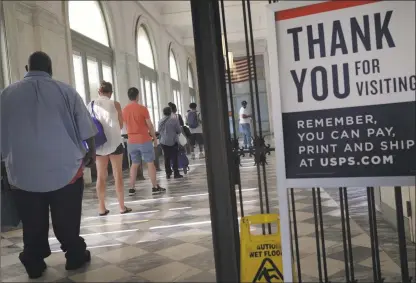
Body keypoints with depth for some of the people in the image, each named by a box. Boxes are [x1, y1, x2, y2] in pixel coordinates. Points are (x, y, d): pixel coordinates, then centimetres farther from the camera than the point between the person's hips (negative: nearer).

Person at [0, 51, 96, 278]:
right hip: (66, 169, -1)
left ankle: (34, 264, 23)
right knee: (67, 221, 12)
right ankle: (75, 256, 23)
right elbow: (86, 129, 0)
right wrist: (91, 152, 17)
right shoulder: (65, 91, -3)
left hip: (22, 173, 1)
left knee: (32, 225, 13)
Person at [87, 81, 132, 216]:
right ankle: (122, 206, 8)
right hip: (114, 141, -2)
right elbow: (120, 125, 5)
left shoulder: (91, 104, 3)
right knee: (118, 174, 5)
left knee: (101, 176, 8)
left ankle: (102, 207, 11)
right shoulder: (115, 104, -2)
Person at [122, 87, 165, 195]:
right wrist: (155, 137, 5)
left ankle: (131, 188, 11)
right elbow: (150, 125, -6)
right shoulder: (142, 108, -10)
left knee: (134, 164, 12)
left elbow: (126, 126, 14)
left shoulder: (124, 110, 6)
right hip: (144, 140, -5)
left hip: (131, 141, 5)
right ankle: (155, 187, 4)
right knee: (150, 163, 2)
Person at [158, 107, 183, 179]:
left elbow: (159, 131, 8)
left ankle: (168, 173, 13)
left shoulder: (160, 121, 0)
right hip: (173, 141, -4)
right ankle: (176, 173, 3)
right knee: (174, 158, 2)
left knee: (167, 158, 10)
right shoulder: (174, 120, -11)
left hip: (164, 142, 4)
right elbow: (179, 130, -7)